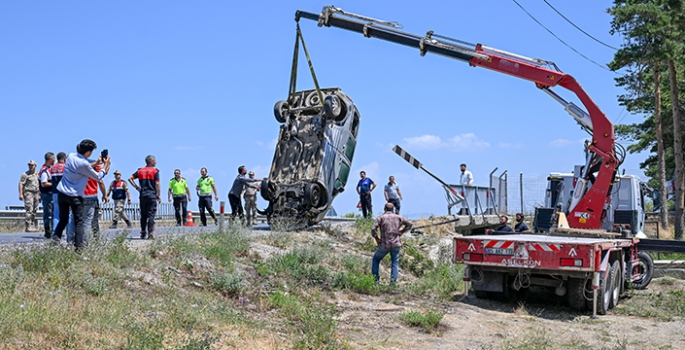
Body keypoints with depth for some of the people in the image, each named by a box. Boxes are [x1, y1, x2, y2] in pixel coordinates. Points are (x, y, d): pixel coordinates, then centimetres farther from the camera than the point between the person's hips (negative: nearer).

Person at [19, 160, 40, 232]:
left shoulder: (37, 174, 17)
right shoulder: (25, 174, -2)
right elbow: (21, 184, -8)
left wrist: (39, 195, 17)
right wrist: (21, 194, -17)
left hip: (36, 194, 6)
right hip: (28, 193, -6)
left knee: (34, 211, 8)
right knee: (29, 211, -13)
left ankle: (33, 226, 13)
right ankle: (28, 227, -14)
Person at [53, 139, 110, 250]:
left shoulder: (71, 156, 3)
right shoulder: (84, 164, -18)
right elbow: (98, 177, -6)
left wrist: (96, 163, 18)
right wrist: (105, 165, 6)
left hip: (61, 193, 7)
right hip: (75, 196, -7)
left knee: (63, 220, 17)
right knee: (79, 222, -1)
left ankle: (55, 239, 4)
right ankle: (78, 246, -8)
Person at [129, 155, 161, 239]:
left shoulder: (140, 170, 11)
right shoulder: (155, 171, -3)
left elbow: (130, 179, 5)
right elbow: (157, 184, -8)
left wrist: (137, 187, 8)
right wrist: (159, 195, -4)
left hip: (142, 195, 4)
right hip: (152, 195, -4)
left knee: (143, 215, 10)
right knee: (151, 215, -3)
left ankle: (143, 233, 11)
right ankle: (150, 233, -9)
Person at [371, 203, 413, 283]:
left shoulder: (380, 218, -5)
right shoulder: (398, 217, 6)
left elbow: (373, 229, -17)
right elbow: (410, 224, 14)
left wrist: (376, 238, -3)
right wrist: (402, 232, 14)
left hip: (384, 245, -2)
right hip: (396, 245, 2)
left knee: (376, 259, 18)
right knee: (395, 263, 14)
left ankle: (375, 278, 16)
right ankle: (393, 281, 4)